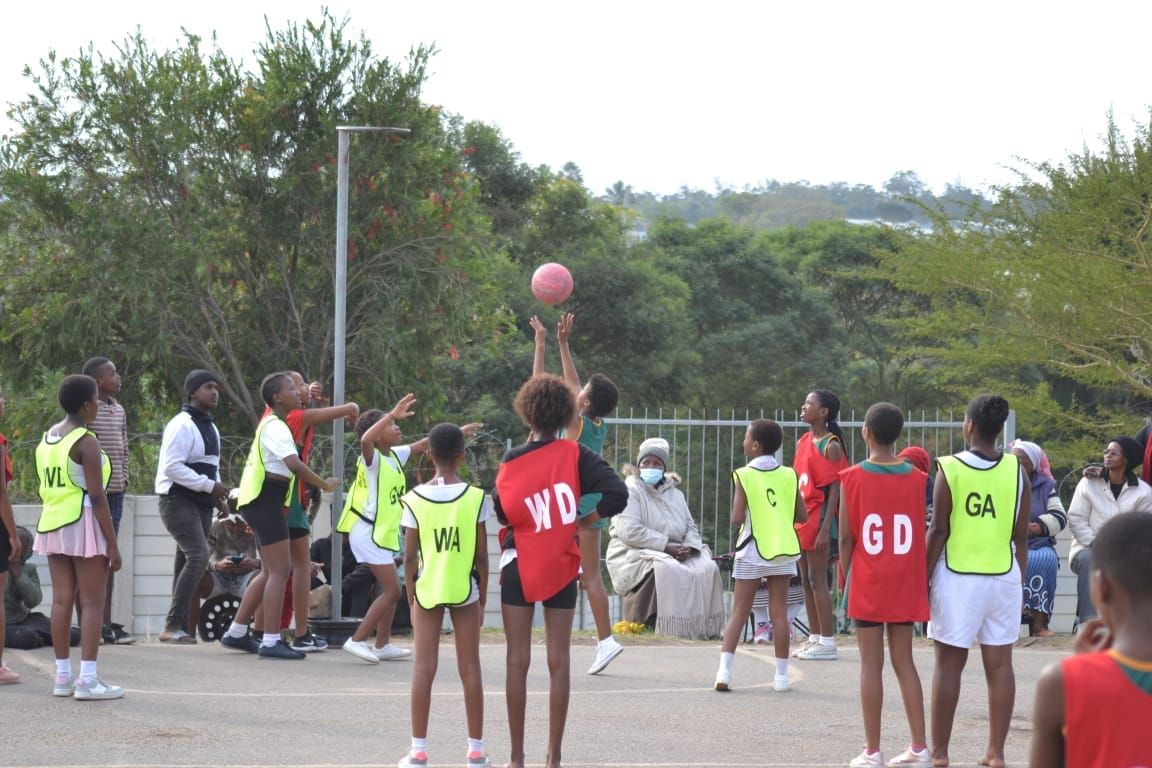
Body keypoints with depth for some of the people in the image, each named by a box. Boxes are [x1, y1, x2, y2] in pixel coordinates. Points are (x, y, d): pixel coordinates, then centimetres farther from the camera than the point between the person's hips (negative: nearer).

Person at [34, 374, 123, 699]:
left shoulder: (46, 439, 11)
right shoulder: (86, 443, -13)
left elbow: (45, 490, 15)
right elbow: (96, 497, -16)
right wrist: (112, 544, -13)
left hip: (52, 525, 7)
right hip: (83, 524, -7)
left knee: (62, 600, 9)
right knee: (92, 602, -4)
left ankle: (63, 676, 11)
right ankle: (88, 679, -9)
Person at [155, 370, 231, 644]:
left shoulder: (210, 427, 20)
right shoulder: (182, 425, -12)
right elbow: (172, 467, -20)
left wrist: (218, 491, 9)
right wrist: (209, 486, -19)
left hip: (201, 504, 10)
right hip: (179, 501, -10)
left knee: (189, 563, 8)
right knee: (198, 556, -22)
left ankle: (182, 628, 10)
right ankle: (173, 625, -22)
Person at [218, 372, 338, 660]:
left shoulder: (273, 425, 19)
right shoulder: (276, 428, -15)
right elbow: (294, 464, -27)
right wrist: (324, 484, -19)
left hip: (264, 503, 11)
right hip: (266, 501, -11)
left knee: (271, 571, 16)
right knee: (279, 570, -10)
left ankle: (236, 633, 21)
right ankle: (271, 642, -12)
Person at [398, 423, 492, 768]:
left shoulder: (415, 498, -6)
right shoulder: (476, 498, -7)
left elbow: (410, 556, -4)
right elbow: (481, 555, -5)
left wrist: (411, 597, 7)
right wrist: (482, 599, 6)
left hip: (427, 589, 0)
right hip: (465, 590, 0)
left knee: (424, 668, 4)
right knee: (469, 669, 7)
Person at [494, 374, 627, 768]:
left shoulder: (512, 461, -8)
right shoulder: (575, 455, -6)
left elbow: (500, 512, -7)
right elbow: (616, 494, -16)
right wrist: (582, 522, -2)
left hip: (519, 568, -1)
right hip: (561, 569, 1)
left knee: (518, 661, 4)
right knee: (558, 662, 5)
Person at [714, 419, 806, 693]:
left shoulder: (744, 476, -8)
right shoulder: (788, 476, 1)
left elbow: (736, 518, -14)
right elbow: (802, 516, 3)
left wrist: (744, 515, 7)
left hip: (752, 551, -2)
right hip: (783, 551, 2)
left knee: (739, 612, 3)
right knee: (779, 612, 5)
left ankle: (725, 670, -7)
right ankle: (781, 675, 5)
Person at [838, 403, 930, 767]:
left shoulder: (852, 478, -7)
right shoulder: (917, 479, 0)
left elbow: (846, 537, -7)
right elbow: (921, 535, 1)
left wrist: (845, 576, 5)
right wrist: (922, 579, 11)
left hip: (868, 583, -3)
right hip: (905, 584, 3)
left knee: (871, 664, 1)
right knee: (904, 661, 11)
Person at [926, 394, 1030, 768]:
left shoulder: (950, 468, -7)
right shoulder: (1016, 470, 1)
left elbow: (939, 531, -7)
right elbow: (1021, 536, 4)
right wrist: (1019, 581, 14)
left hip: (957, 576, -2)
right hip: (1003, 576, 2)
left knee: (949, 663, 5)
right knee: (999, 665, 6)